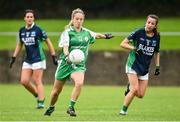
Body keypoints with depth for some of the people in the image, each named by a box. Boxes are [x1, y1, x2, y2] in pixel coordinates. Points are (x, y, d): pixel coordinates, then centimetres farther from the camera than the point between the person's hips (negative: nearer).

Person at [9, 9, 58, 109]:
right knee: (24, 81, -2)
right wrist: (13, 58, 16)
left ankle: (41, 102, -3)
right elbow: (19, 44, 21)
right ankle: (37, 95, 18)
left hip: (38, 59, -6)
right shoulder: (22, 31, 7)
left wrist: (54, 56, -6)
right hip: (28, 60, 6)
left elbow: (48, 42, -4)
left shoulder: (38, 30, -10)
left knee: (37, 82, -8)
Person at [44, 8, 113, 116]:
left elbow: (96, 35, 29)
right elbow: (65, 47, -21)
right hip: (66, 63, -2)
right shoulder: (67, 32, -8)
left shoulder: (86, 33, 6)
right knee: (57, 90, 7)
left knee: (79, 83, -30)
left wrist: (105, 36, 44)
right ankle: (51, 107, 37)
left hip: (80, 65, 2)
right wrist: (67, 57, -41)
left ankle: (71, 107, -19)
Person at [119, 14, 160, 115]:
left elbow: (157, 52, 17)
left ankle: (130, 87, 33)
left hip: (145, 68, 5)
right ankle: (123, 110, -1)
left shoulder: (156, 37, 1)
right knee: (135, 89, -18)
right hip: (133, 65, -4)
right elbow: (123, 44, -10)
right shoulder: (139, 32, -12)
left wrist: (158, 66, 9)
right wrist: (134, 48, -23)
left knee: (140, 95, 1)